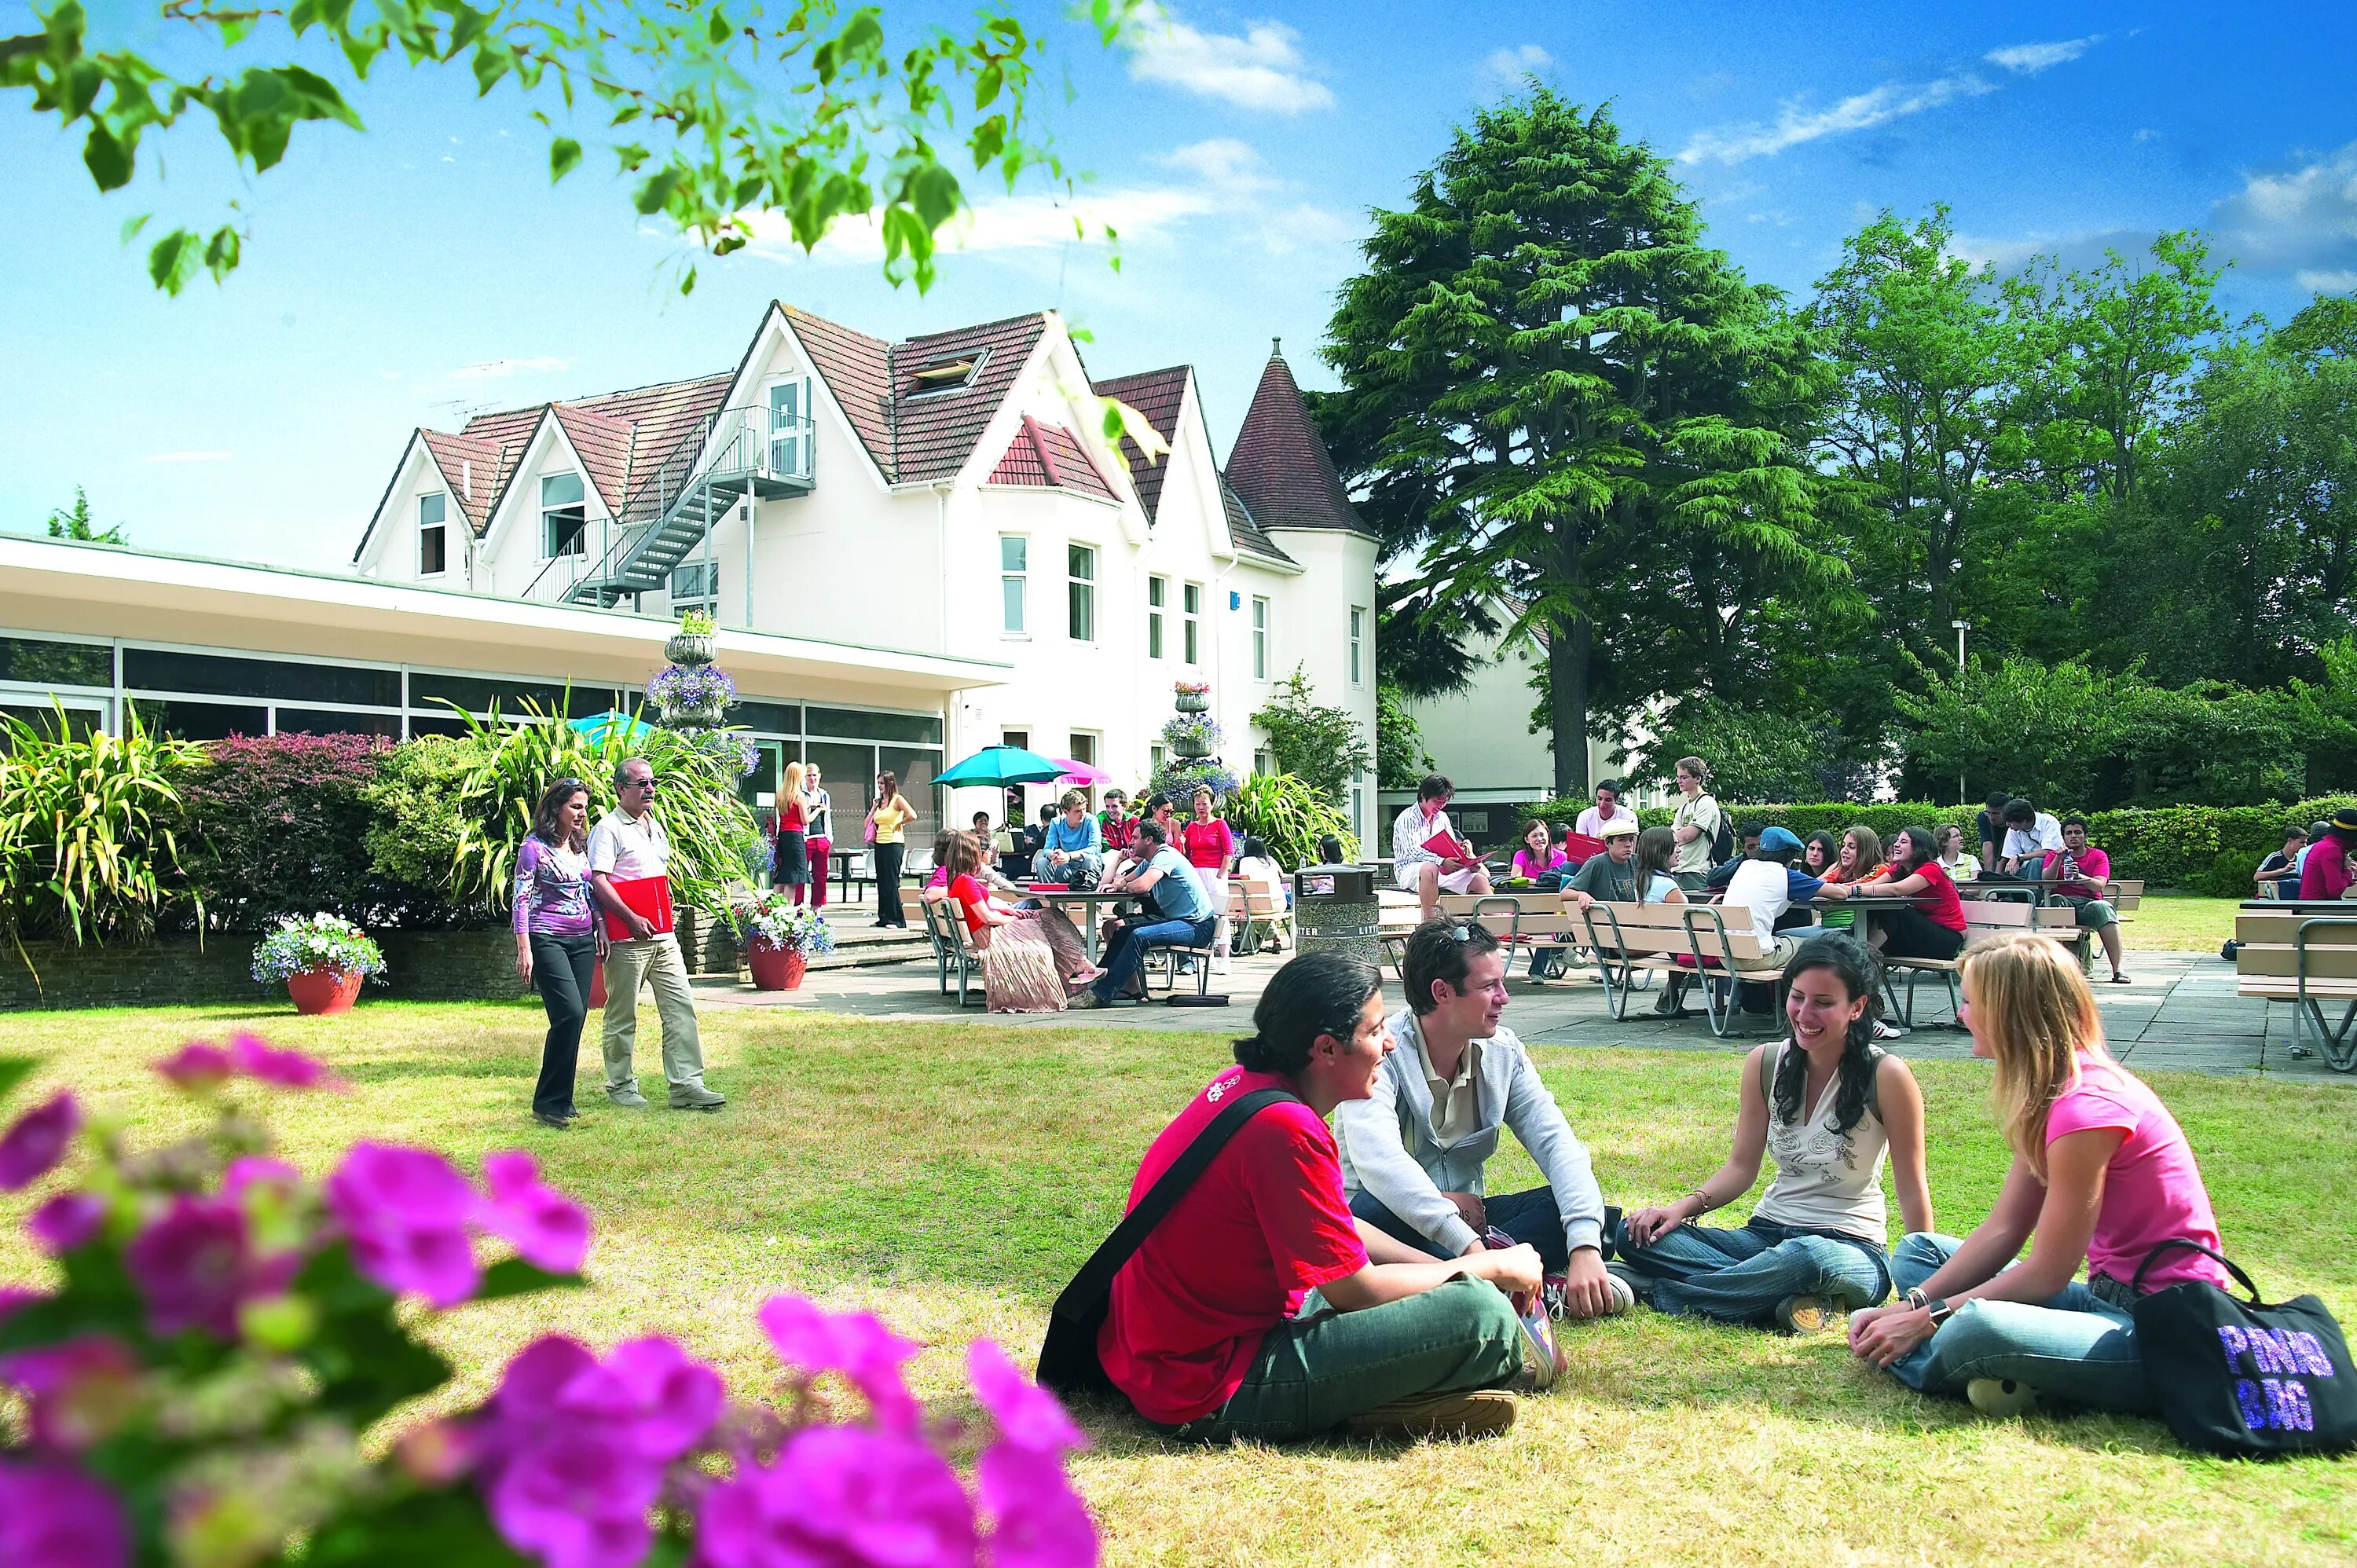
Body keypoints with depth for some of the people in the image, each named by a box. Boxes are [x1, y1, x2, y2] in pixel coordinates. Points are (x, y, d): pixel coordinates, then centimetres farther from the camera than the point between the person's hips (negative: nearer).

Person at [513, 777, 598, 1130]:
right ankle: (548, 1103, -9)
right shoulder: (534, 846, -5)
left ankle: (561, 1102, 11)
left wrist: (600, 927, 10)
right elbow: (521, 899, -7)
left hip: (582, 941, 7)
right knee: (570, 1014, -18)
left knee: (574, 1020, 3)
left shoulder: (581, 845, 15)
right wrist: (524, 950, -13)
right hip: (548, 939, -7)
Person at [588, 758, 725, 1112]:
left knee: (681, 1009, 0)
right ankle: (620, 1086, 15)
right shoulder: (609, 828, -7)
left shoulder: (656, 826, 19)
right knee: (622, 1017, 4)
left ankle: (687, 1086, 0)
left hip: (664, 937, 7)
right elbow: (598, 881, -16)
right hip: (627, 939, -7)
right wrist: (632, 919, -20)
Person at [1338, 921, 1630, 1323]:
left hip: (1468, 1218, 5)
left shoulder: (1503, 1052, 0)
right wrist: (1468, 1244, -45)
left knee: (1576, 1207, -16)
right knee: (1370, 1213, -39)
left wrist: (1585, 1246, -27)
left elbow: (1556, 1143, -10)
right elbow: (1379, 1161, -35)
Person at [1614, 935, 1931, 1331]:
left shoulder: (1885, 1075, -12)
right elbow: (1742, 1166, 7)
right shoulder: (1765, 1062, 1)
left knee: (1806, 1258, -42)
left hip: (1851, 1247, -5)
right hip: (1767, 1233, 5)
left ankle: (1654, 1292, -26)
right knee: (1635, 1235, -18)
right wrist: (1684, 1206, -10)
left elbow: (1913, 1190, -6)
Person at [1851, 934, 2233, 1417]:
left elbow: (2047, 1273, -18)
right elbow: (2002, 1230, 6)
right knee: (1917, 1250, 11)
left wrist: (1926, 1318, -13)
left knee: (1978, 1328, -37)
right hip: (2114, 1300, 10)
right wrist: (1914, 1302, -4)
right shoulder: (2050, 1093, 7)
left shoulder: (2084, 1110, -23)